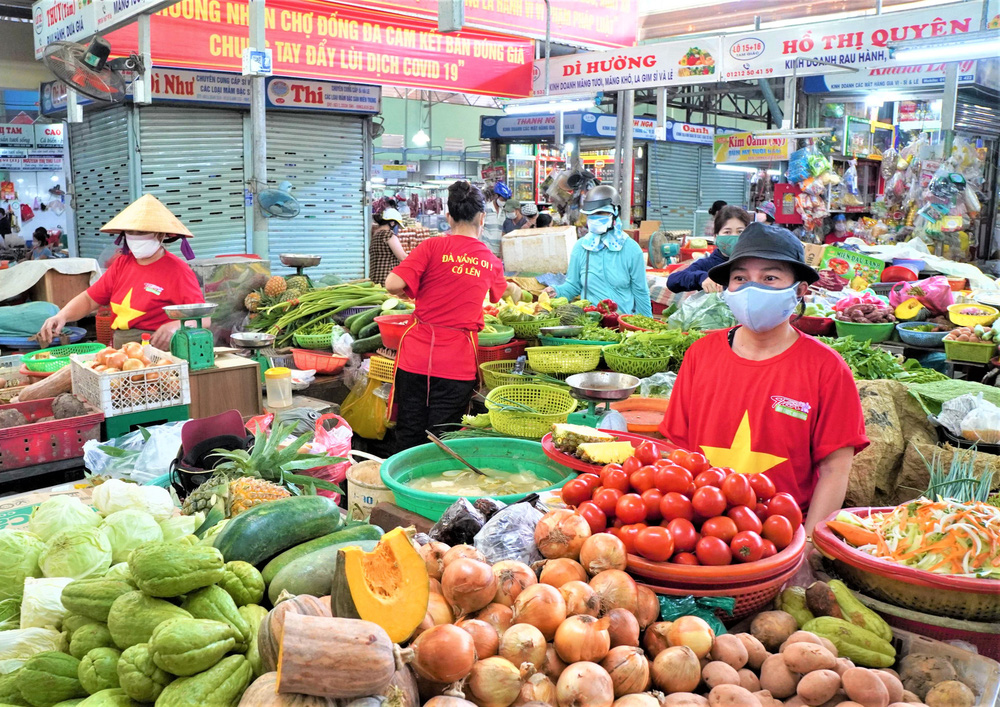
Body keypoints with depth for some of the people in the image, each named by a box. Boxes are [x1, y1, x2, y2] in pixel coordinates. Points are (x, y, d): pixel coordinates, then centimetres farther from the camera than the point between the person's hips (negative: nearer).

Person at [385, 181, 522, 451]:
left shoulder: (433, 246, -3)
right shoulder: (491, 260, 9)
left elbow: (393, 284, -13)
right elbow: (502, 289, 32)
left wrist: (413, 293, 9)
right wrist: (515, 290, 55)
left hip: (416, 356, -1)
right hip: (458, 363, 1)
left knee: (409, 436, 9)